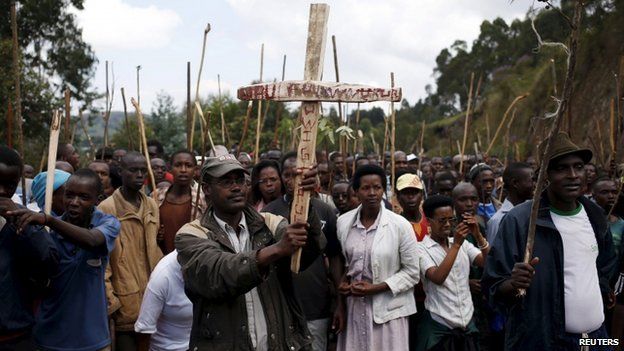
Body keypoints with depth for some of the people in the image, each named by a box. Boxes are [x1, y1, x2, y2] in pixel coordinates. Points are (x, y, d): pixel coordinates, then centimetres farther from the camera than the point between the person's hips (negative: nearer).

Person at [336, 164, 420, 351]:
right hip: (353, 308, 3)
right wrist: (343, 283, -4)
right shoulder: (343, 222, 0)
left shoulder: (400, 225, -10)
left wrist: (375, 288, -15)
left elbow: (411, 273, -7)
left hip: (388, 310, -3)